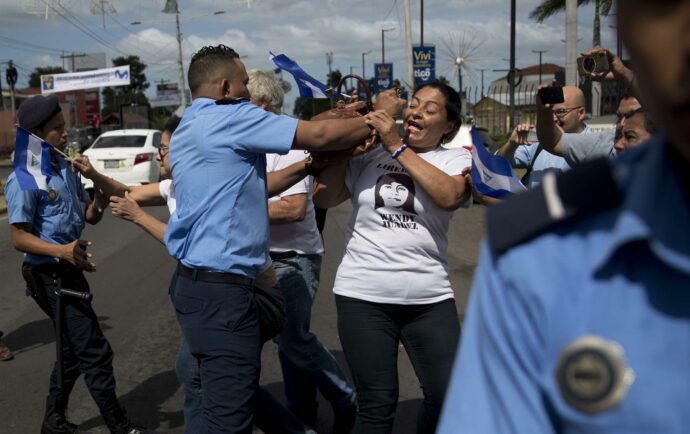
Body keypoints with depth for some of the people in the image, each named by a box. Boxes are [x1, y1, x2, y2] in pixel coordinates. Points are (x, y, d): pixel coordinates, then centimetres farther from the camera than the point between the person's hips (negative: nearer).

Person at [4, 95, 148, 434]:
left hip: (69, 270, 9)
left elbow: (90, 216, 12)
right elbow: (19, 237, -20)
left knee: (73, 349, 19)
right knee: (94, 351, -4)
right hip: (49, 274, -9)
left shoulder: (66, 168, 8)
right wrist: (61, 250, -35)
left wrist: (102, 194, -10)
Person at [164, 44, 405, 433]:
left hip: (197, 281, 11)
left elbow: (247, 187, 20)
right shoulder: (231, 117, -12)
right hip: (221, 287, -11)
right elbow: (319, 136, -12)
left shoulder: (190, 126, 18)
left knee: (225, 399, 20)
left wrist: (307, 166, 12)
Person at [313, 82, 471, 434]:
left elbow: (448, 196, -18)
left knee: (449, 399, 4)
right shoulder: (369, 154, 5)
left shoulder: (456, 159, 4)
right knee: (377, 404, 4)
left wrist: (397, 146, -16)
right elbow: (323, 198, 1)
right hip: (363, 296, 0)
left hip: (429, 299, 1)